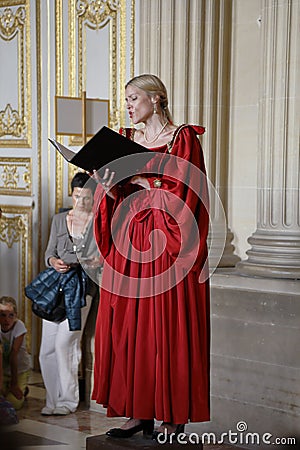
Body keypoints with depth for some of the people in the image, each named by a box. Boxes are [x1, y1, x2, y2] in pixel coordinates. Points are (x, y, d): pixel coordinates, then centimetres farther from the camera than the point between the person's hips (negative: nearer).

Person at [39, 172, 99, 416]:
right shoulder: (59, 219, 16)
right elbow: (49, 252, 15)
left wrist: (96, 262, -19)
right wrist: (54, 261, -7)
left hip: (82, 288, -4)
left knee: (64, 342, -16)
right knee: (48, 348, 0)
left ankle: (68, 400, -3)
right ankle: (53, 400, 13)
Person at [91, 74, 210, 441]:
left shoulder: (183, 138, -3)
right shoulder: (125, 139, 14)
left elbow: (183, 195, -11)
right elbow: (114, 198, 11)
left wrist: (140, 181, -13)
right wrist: (109, 187, -10)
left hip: (168, 246, -6)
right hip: (128, 244, 6)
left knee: (167, 329, -3)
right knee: (128, 326, 3)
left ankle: (175, 416, 6)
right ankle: (139, 412, 11)